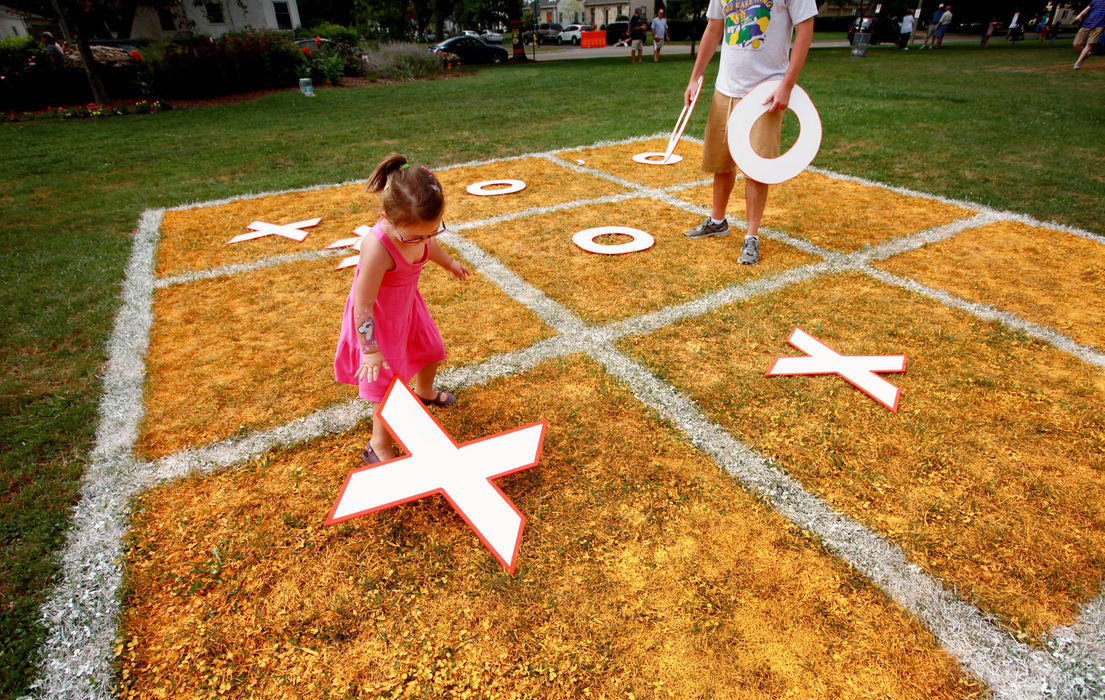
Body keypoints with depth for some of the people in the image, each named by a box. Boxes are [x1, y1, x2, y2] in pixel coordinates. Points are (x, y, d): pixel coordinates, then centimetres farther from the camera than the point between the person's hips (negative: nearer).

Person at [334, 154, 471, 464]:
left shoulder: (415, 227, -18)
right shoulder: (378, 249, -40)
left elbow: (429, 247, 9)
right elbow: (363, 305, -31)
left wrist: (450, 263, 28)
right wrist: (370, 351, -23)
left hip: (407, 307, 7)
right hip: (378, 321, -7)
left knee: (431, 350, 25)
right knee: (386, 384, 2)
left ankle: (424, 392, 58)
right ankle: (378, 447, 24)